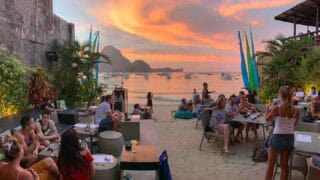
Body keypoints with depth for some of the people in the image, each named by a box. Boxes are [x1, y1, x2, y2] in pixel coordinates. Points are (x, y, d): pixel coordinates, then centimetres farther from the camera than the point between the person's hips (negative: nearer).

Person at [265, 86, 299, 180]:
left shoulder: (276, 108, -15)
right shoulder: (296, 111, -4)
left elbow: (268, 119, 2)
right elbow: (294, 126, 9)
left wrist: (269, 111, 17)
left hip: (277, 137, -4)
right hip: (290, 138, 4)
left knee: (270, 165, 12)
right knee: (284, 164, 18)